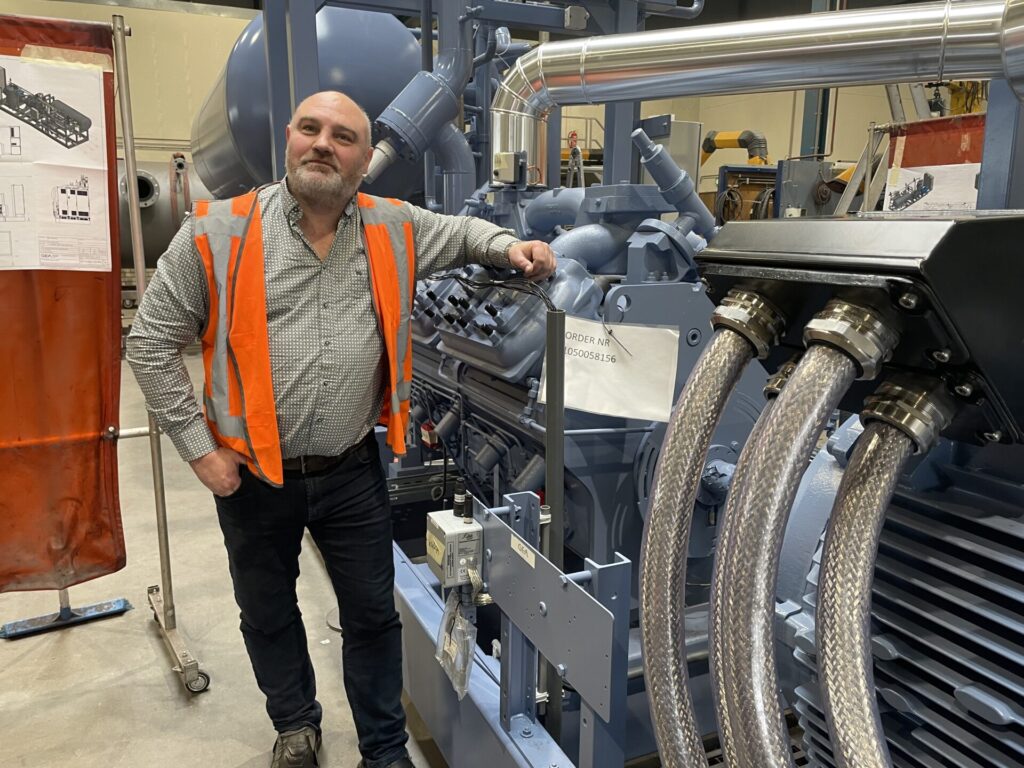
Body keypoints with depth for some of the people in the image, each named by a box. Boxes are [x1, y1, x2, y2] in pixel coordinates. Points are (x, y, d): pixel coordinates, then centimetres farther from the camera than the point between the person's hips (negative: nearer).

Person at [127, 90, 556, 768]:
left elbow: (459, 231, 17)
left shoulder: (395, 228, -3)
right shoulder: (218, 233, -11)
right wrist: (200, 447, -8)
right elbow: (153, 343, -5)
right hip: (254, 477, 0)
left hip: (352, 472, 1)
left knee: (374, 615, 13)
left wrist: (510, 247, -5)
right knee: (268, 615, 20)